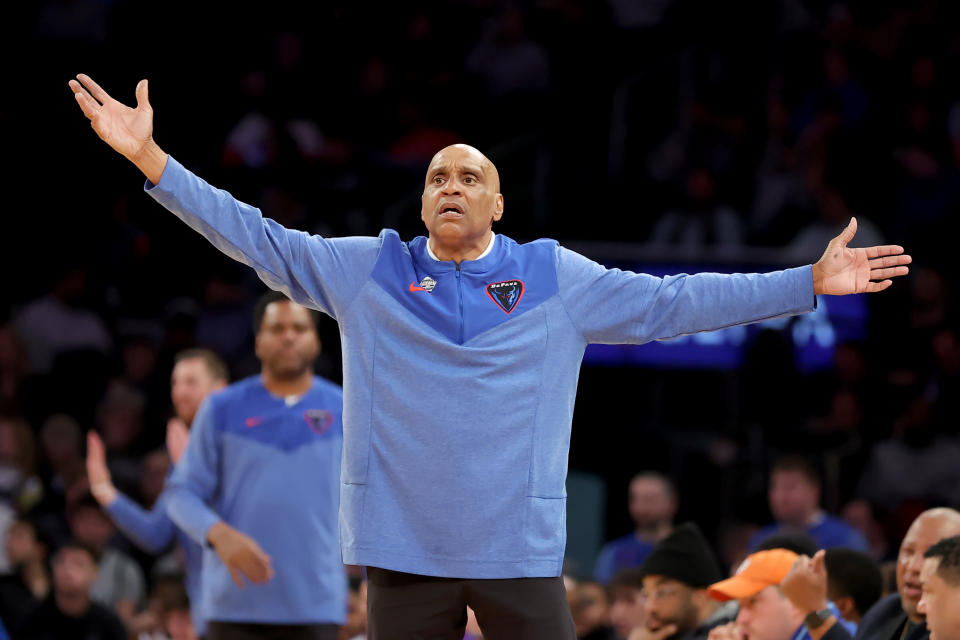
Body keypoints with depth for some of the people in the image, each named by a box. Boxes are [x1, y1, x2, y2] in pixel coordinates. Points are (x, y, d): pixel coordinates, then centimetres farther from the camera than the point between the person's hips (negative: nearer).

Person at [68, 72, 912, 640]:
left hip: (520, 549, -1)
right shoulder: (368, 272, 8)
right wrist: (151, 160, 0)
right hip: (405, 549, 1)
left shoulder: (557, 279, 7)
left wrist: (810, 284, 2)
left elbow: (675, 300, 7)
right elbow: (260, 239, 7)